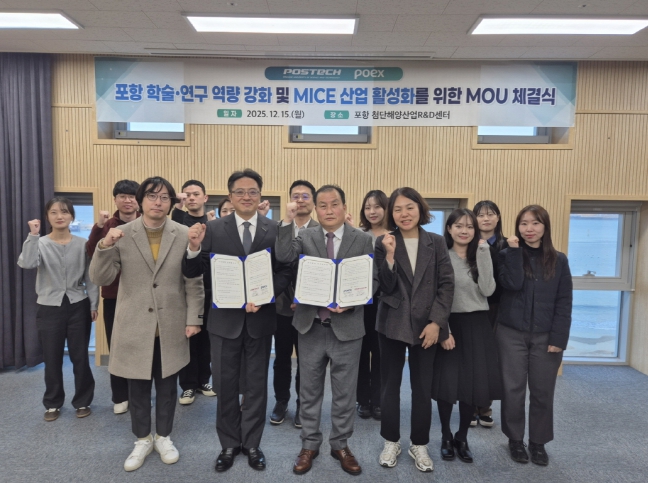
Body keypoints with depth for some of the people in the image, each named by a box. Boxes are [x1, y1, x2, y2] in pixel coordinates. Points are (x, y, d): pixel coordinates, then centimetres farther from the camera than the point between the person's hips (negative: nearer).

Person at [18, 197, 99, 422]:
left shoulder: (82, 244, -1)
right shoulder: (41, 243, -2)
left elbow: (90, 277, 2)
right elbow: (26, 263, -22)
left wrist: (93, 304, 0)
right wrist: (33, 235, -24)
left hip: (78, 307, 0)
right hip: (49, 309, 0)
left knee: (80, 357, 6)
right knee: (52, 359, 10)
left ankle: (82, 402, 23)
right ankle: (53, 404, 28)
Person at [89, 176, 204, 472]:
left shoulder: (184, 235, -5)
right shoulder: (121, 235, -5)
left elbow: (194, 281, -1)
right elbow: (100, 279, -7)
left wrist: (193, 319, -4)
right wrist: (105, 246, -23)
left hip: (171, 325, 0)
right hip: (134, 325, 0)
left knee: (167, 385, 14)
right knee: (138, 386, 13)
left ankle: (164, 437, 34)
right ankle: (143, 439, 34)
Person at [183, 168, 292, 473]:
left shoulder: (275, 230, -3)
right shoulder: (214, 229, -3)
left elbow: (285, 272, -5)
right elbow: (194, 273, -6)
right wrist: (194, 247, -26)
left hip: (260, 317, 0)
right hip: (225, 318, 0)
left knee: (256, 384, 14)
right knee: (225, 385, 13)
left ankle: (252, 443, 33)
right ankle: (229, 444, 33)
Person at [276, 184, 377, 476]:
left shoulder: (362, 240, -1)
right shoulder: (306, 236, 2)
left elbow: (372, 281, -2)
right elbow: (284, 257, -16)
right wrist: (288, 221, -23)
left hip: (347, 326, -1)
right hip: (311, 325, 1)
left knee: (345, 391, 12)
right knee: (309, 390, 14)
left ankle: (341, 445, 32)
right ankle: (309, 444, 33)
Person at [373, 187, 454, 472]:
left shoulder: (437, 243, 2)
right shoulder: (384, 243, -2)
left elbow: (447, 285, -1)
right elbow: (386, 288, -8)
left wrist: (436, 322, -10)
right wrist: (390, 255, -20)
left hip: (426, 325, 1)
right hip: (392, 324, 0)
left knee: (423, 387, 10)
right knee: (390, 384, 10)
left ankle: (419, 445, 28)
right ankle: (391, 442, 28)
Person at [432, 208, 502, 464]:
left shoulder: (480, 256, 6)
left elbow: (488, 290, -10)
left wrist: (483, 253, -12)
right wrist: (443, 330, -15)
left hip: (477, 325, 3)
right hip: (450, 324, -3)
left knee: (474, 383, 8)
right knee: (446, 383, 0)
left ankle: (462, 438, 27)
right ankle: (446, 436, 23)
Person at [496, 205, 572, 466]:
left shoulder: (558, 260, 4)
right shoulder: (508, 254, 1)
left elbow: (564, 302, 0)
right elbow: (512, 284, -18)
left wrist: (559, 338, -8)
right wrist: (515, 250, -16)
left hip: (545, 336, 1)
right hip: (511, 333, -1)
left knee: (542, 391, 7)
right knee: (513, 389, 5)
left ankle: (538, 442, 26)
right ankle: (515, 439, 23)